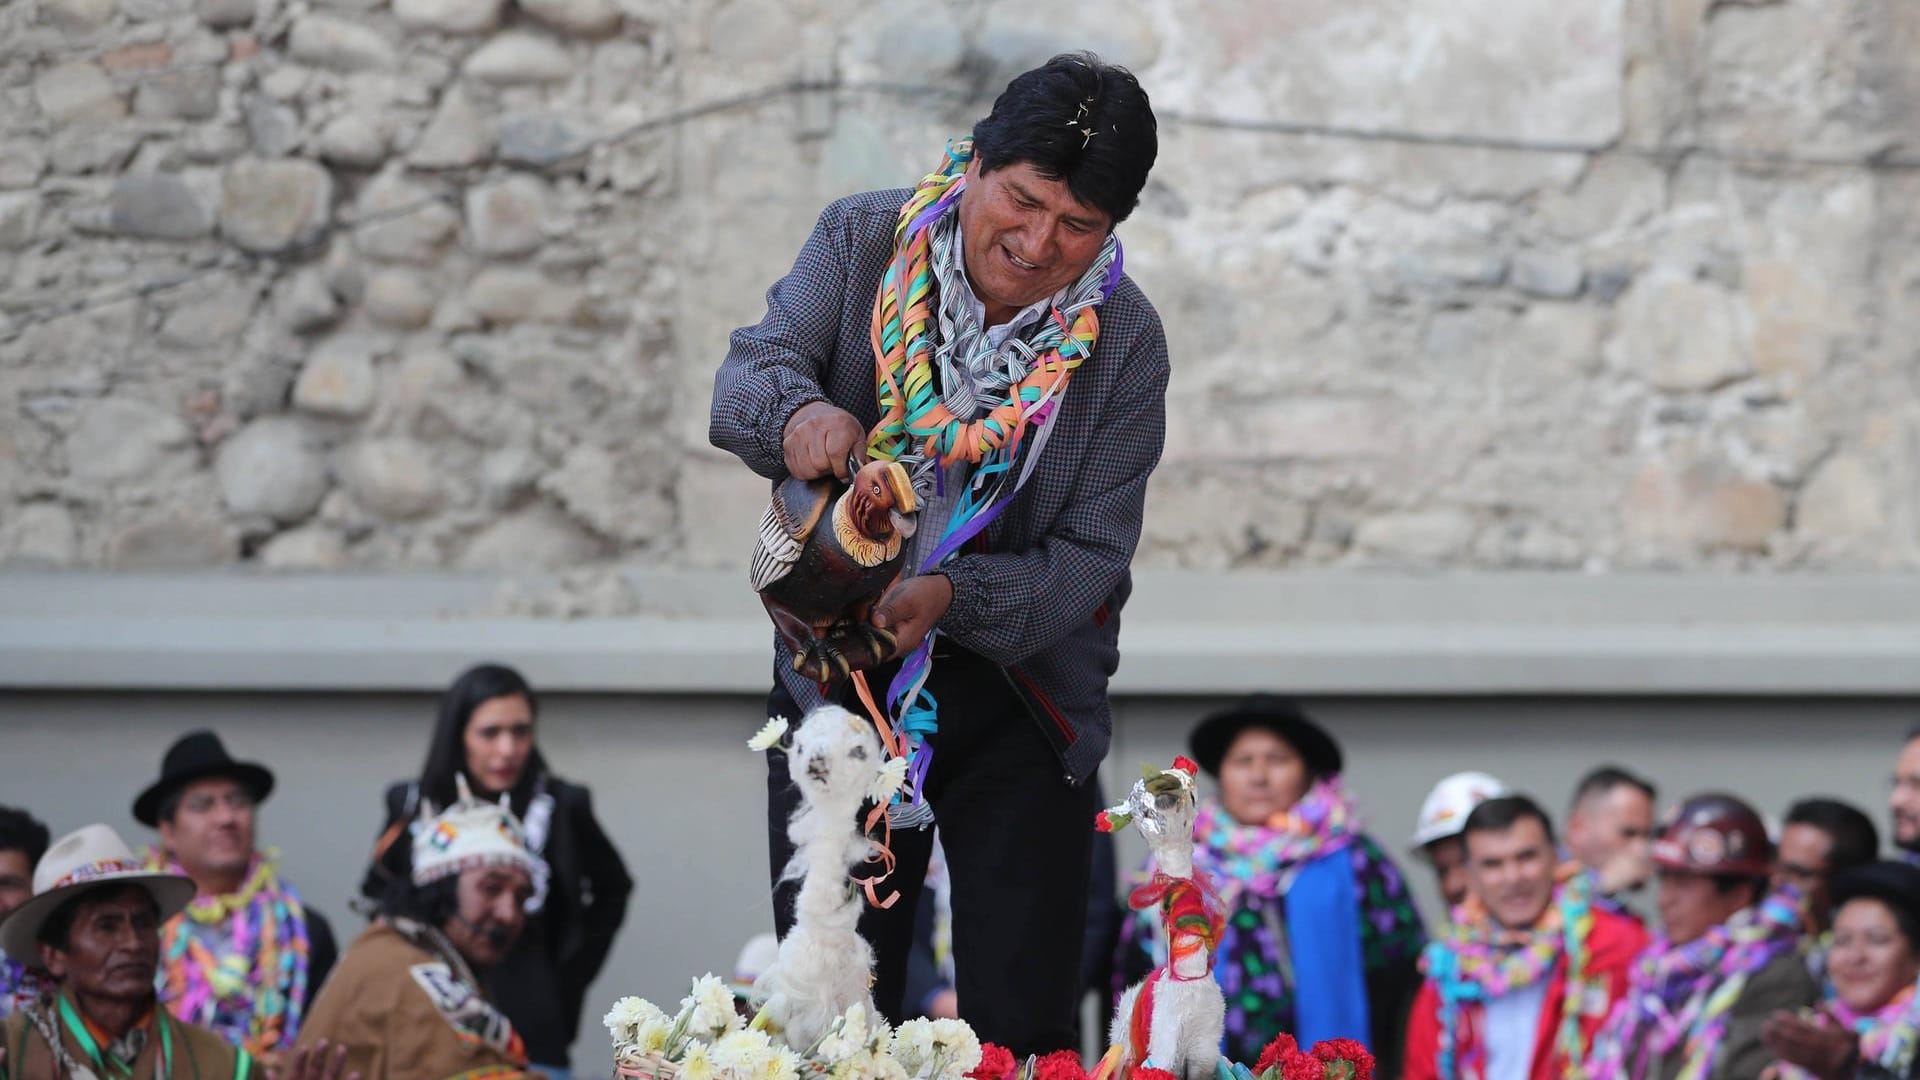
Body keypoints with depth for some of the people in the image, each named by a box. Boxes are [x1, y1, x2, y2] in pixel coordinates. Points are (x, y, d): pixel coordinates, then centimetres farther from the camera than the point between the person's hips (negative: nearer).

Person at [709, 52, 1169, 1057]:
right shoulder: (862, 241, -6)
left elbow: (1090, 557, -12)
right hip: (834, 680, 1)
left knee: (1024, 1028, -2)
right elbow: (746, 376, -15)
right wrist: (795, 410, -40)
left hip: (1018, 692, -1)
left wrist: (953, 598, -30)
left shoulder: (1122, 342, -9)